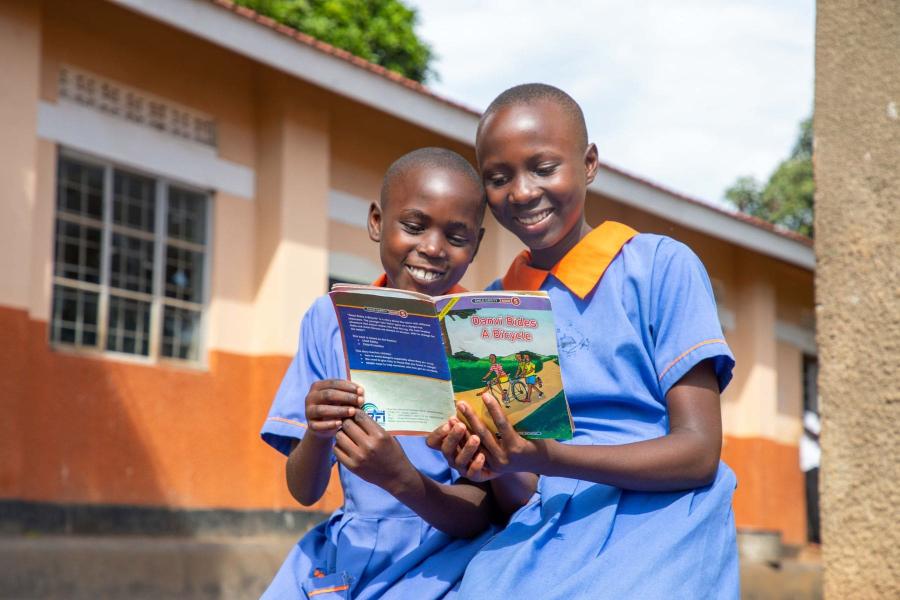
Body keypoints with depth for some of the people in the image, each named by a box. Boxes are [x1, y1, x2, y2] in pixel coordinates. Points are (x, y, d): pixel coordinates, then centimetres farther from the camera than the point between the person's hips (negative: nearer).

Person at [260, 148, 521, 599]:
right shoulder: (332, 319, 0)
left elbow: (480, 516, -9)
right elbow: (304, 492, 1)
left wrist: (401, 479, -27)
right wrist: (318, 432, -20)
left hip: (437, 560, -2)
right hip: (343, 551, 2)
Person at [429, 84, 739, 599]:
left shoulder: (661, 266, -1)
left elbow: (699, 451, -7)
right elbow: (515, 495, 13)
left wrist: (546, 458, -20)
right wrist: (487, 464, -11)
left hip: (658, 523, -4)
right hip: (546, 532, 4)